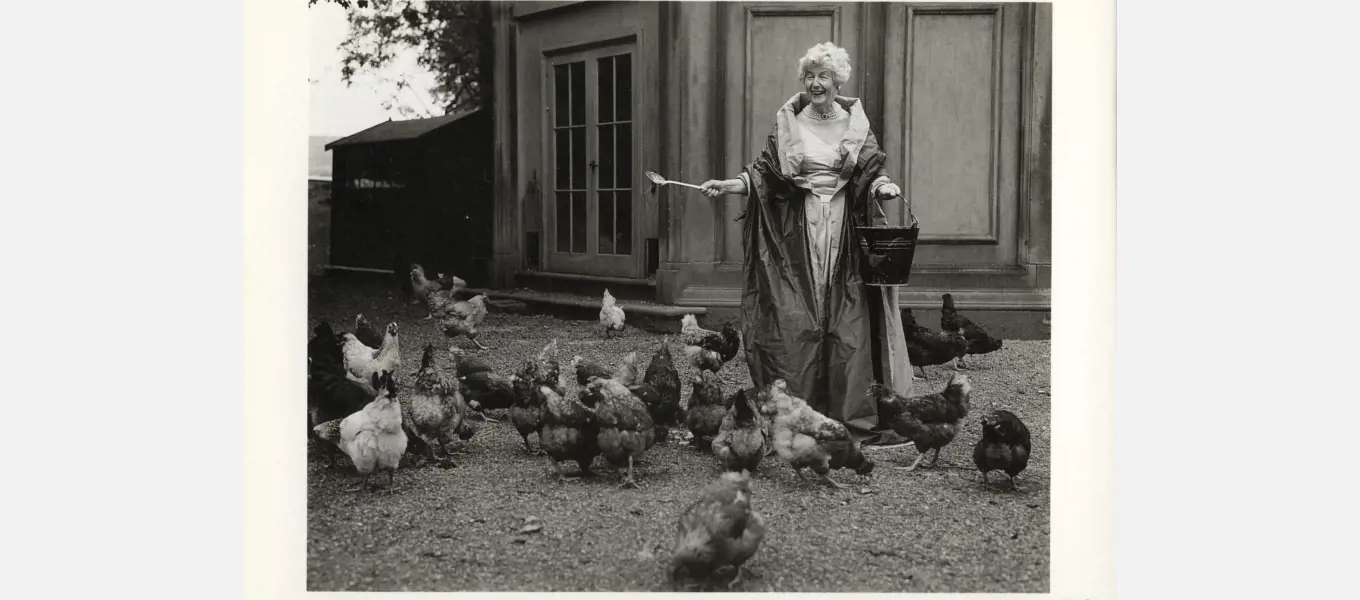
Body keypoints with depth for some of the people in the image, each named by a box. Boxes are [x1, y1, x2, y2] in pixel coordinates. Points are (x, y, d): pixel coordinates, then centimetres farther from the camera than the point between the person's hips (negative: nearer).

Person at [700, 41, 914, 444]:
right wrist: (728, 185, -11)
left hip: (845, 230, 1)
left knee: (850, 324, -2)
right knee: (798, 324, -3)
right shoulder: (788, 123, 6)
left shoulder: (855, 122, 7)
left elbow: (873, 172, 5)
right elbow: (763, 173, 4)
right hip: (800, 232, 0)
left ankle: (856, 418, 4)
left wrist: (883, 187, -16)